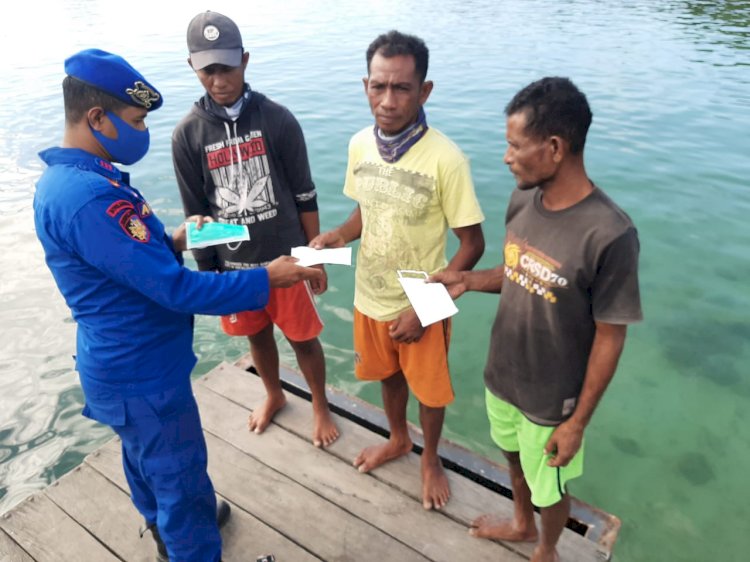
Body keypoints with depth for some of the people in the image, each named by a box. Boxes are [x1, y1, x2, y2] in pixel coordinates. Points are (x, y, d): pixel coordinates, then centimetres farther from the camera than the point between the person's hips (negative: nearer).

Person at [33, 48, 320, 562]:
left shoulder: (65, 177, 3)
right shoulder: (88, 197, -32)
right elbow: (176, 290, -32)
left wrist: (172, 242, 0)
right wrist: (267, 279, -26)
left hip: (123, 360, 11)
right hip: (142, 373, -11)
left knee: (147, 457, 31)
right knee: (181, 478, 9)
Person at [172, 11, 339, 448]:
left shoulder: (278, 120, -9)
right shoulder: (187, 134, -5)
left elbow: (305, 198, -4)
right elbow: (196, 213, 1)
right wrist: (207, 272, 3)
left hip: (286, 258, -2)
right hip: (233, 264, 2)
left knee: (304, 339, 11)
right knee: (258, 336, 21)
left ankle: (321, 408, 36)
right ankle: (274, 397, 49)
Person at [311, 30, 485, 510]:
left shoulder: (445, 158, -24)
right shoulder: (360, 145, -7)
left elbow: (472, 245, -17)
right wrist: (337, 236, -12)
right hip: (370, 299, 5)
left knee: (429, 389, 17)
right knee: (388, 375, 26)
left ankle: (430, 458, 47)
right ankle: (398, 440, 55)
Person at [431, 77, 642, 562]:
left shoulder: (609, 235, -29)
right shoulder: (522, 201, -9)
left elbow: (610, 337, -20)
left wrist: (579, 421, -13)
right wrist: (468, 280, -11)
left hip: (553, 399, -6)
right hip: (502, 375, 6)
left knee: (550, 486, 21)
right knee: (516, 458, 30)